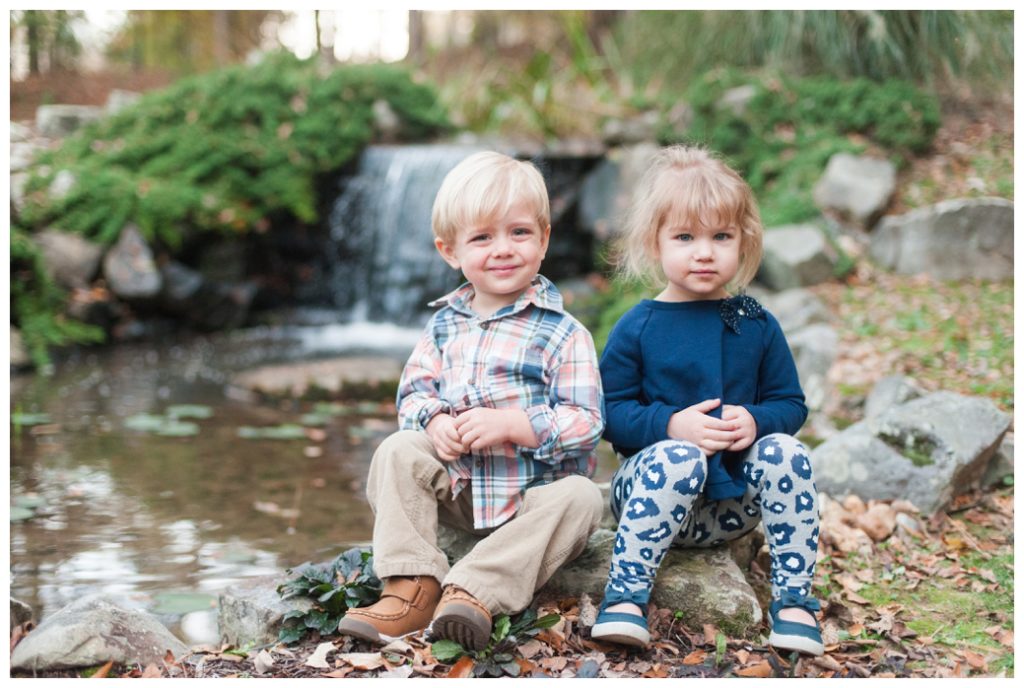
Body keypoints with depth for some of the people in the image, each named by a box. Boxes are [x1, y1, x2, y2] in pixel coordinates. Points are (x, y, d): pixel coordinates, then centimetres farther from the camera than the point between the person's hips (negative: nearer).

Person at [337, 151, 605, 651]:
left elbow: (585, 423, -15)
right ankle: (411, 587, -25)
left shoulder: (562, 334, -9)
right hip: (459, 484, 4)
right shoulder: (445, 324, 6)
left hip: (533, 492, -3)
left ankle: (475, 590, -38)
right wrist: (435, 423, -17)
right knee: (397, 452, -17)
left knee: (581, 498, -31)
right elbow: (413, 390, 7)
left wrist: (508, 424, -27)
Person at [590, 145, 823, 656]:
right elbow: (611, 411, -6)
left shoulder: (757, 325, 5)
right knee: (678, 458, -35)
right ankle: (625, 595, -30)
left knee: (786, 453, -24)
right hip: (651, 480, -3)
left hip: (733, 503, 3)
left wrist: (755, 421, -15)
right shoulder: (637, 328, -3)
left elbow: (790, 404, 7)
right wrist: (672, 425, -23)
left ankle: (793, 600, -16)